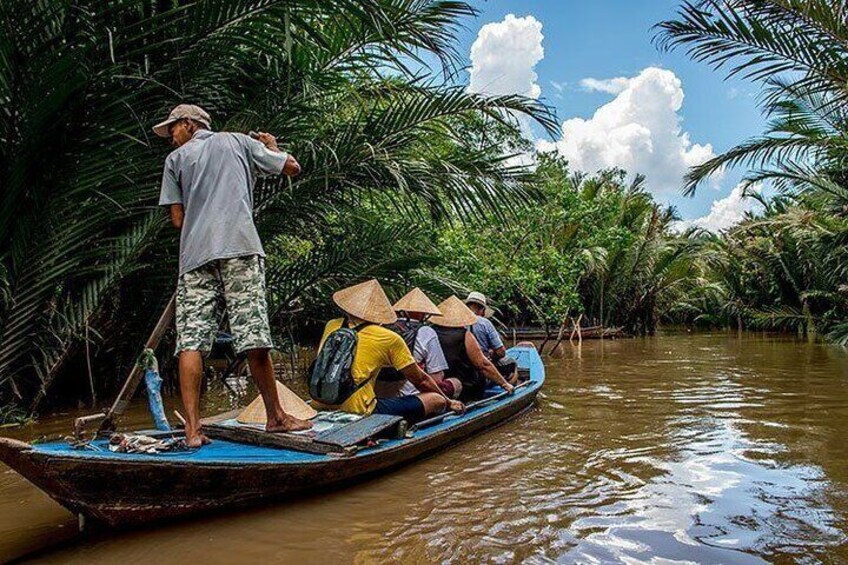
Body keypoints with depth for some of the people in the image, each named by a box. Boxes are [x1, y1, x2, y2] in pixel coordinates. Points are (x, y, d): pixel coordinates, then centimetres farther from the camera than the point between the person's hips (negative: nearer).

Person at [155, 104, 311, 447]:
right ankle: (276, 416, 9)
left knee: (190, 341, -1)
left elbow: (178, 220, 11)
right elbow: (293, 167, 20)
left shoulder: (175, 159, 19)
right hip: (240, 249, -1)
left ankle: (192, 428, -6)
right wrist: (272, 147, 39)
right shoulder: (238, 142, 20)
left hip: (195, 255, 1)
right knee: (254, 339, -1)